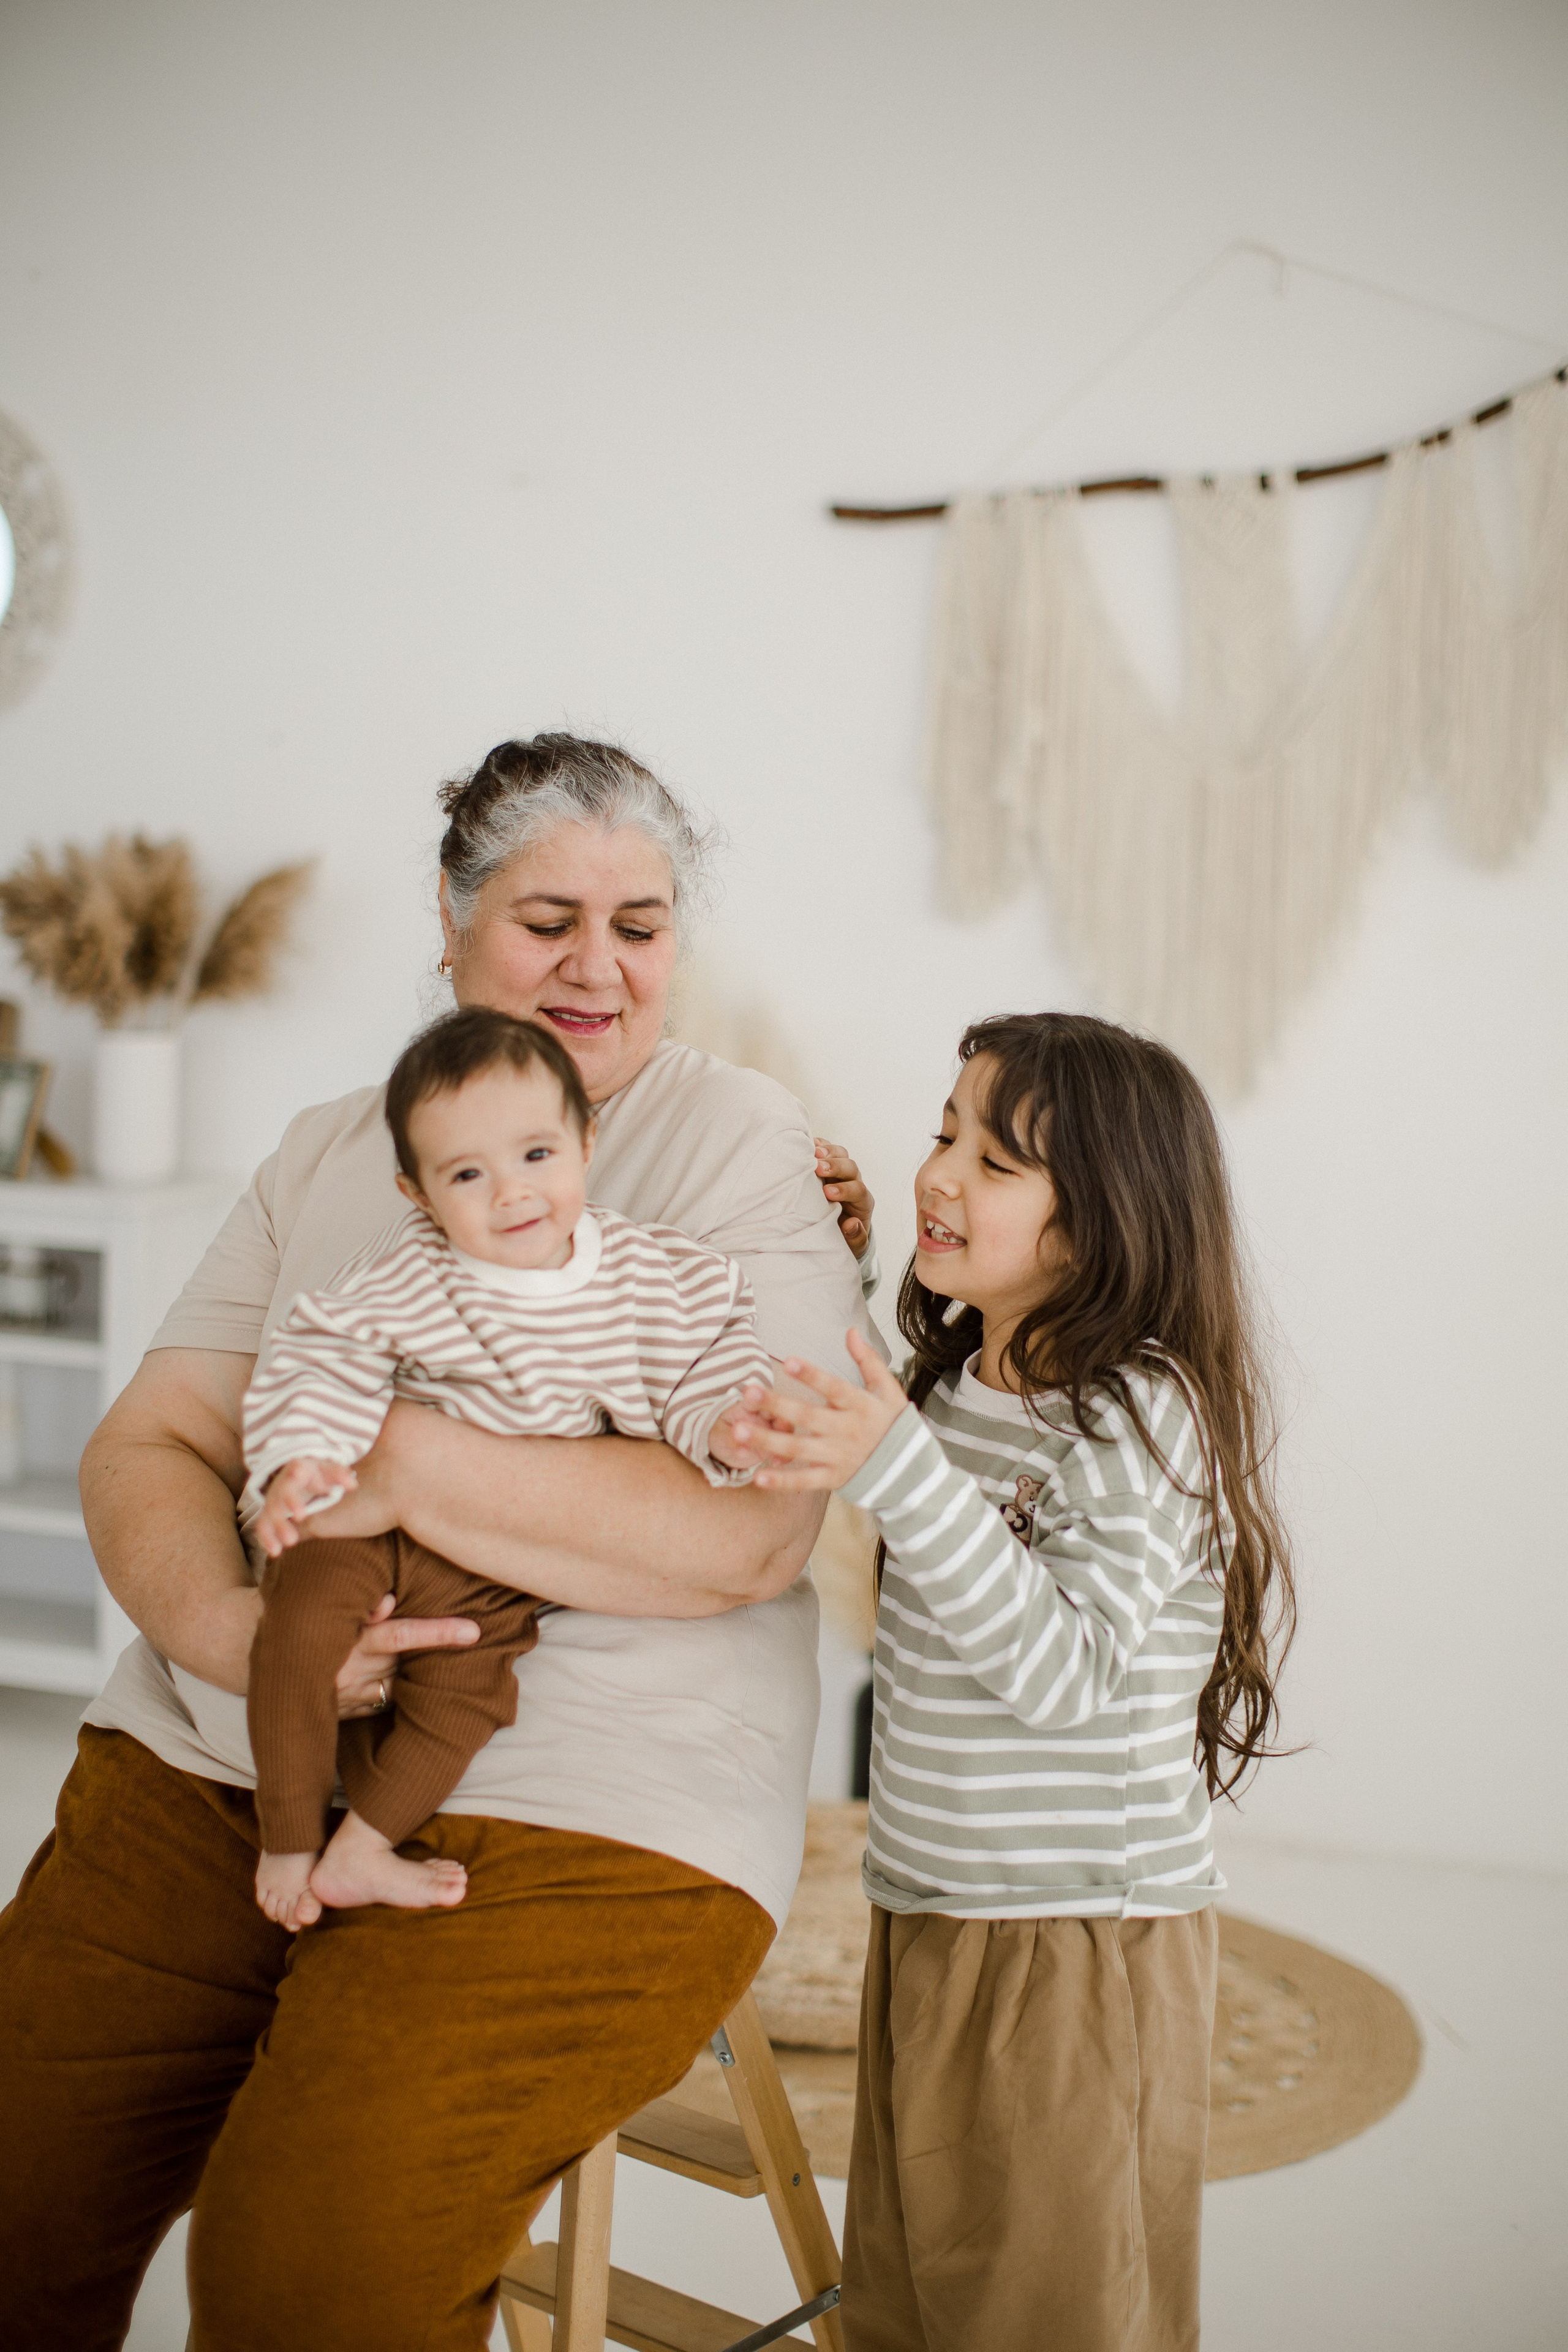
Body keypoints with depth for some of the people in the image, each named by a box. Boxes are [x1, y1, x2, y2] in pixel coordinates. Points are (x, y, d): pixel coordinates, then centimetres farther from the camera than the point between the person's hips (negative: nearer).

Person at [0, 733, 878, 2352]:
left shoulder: (745, 1149, -2)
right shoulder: (329, 1155, 14)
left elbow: (748, 1533, -14)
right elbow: (144, 1446, 9)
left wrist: (404, 1463, -18)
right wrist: (219, 1622, -13)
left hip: (571, 1811, -4)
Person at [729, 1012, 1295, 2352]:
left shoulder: (1145, 1410, -18)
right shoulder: (952, 1387, 6)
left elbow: (1058, 1668, -25)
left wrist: (896, 1470, -34)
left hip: (1088, 1945, -8)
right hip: (924, 1922, 8)